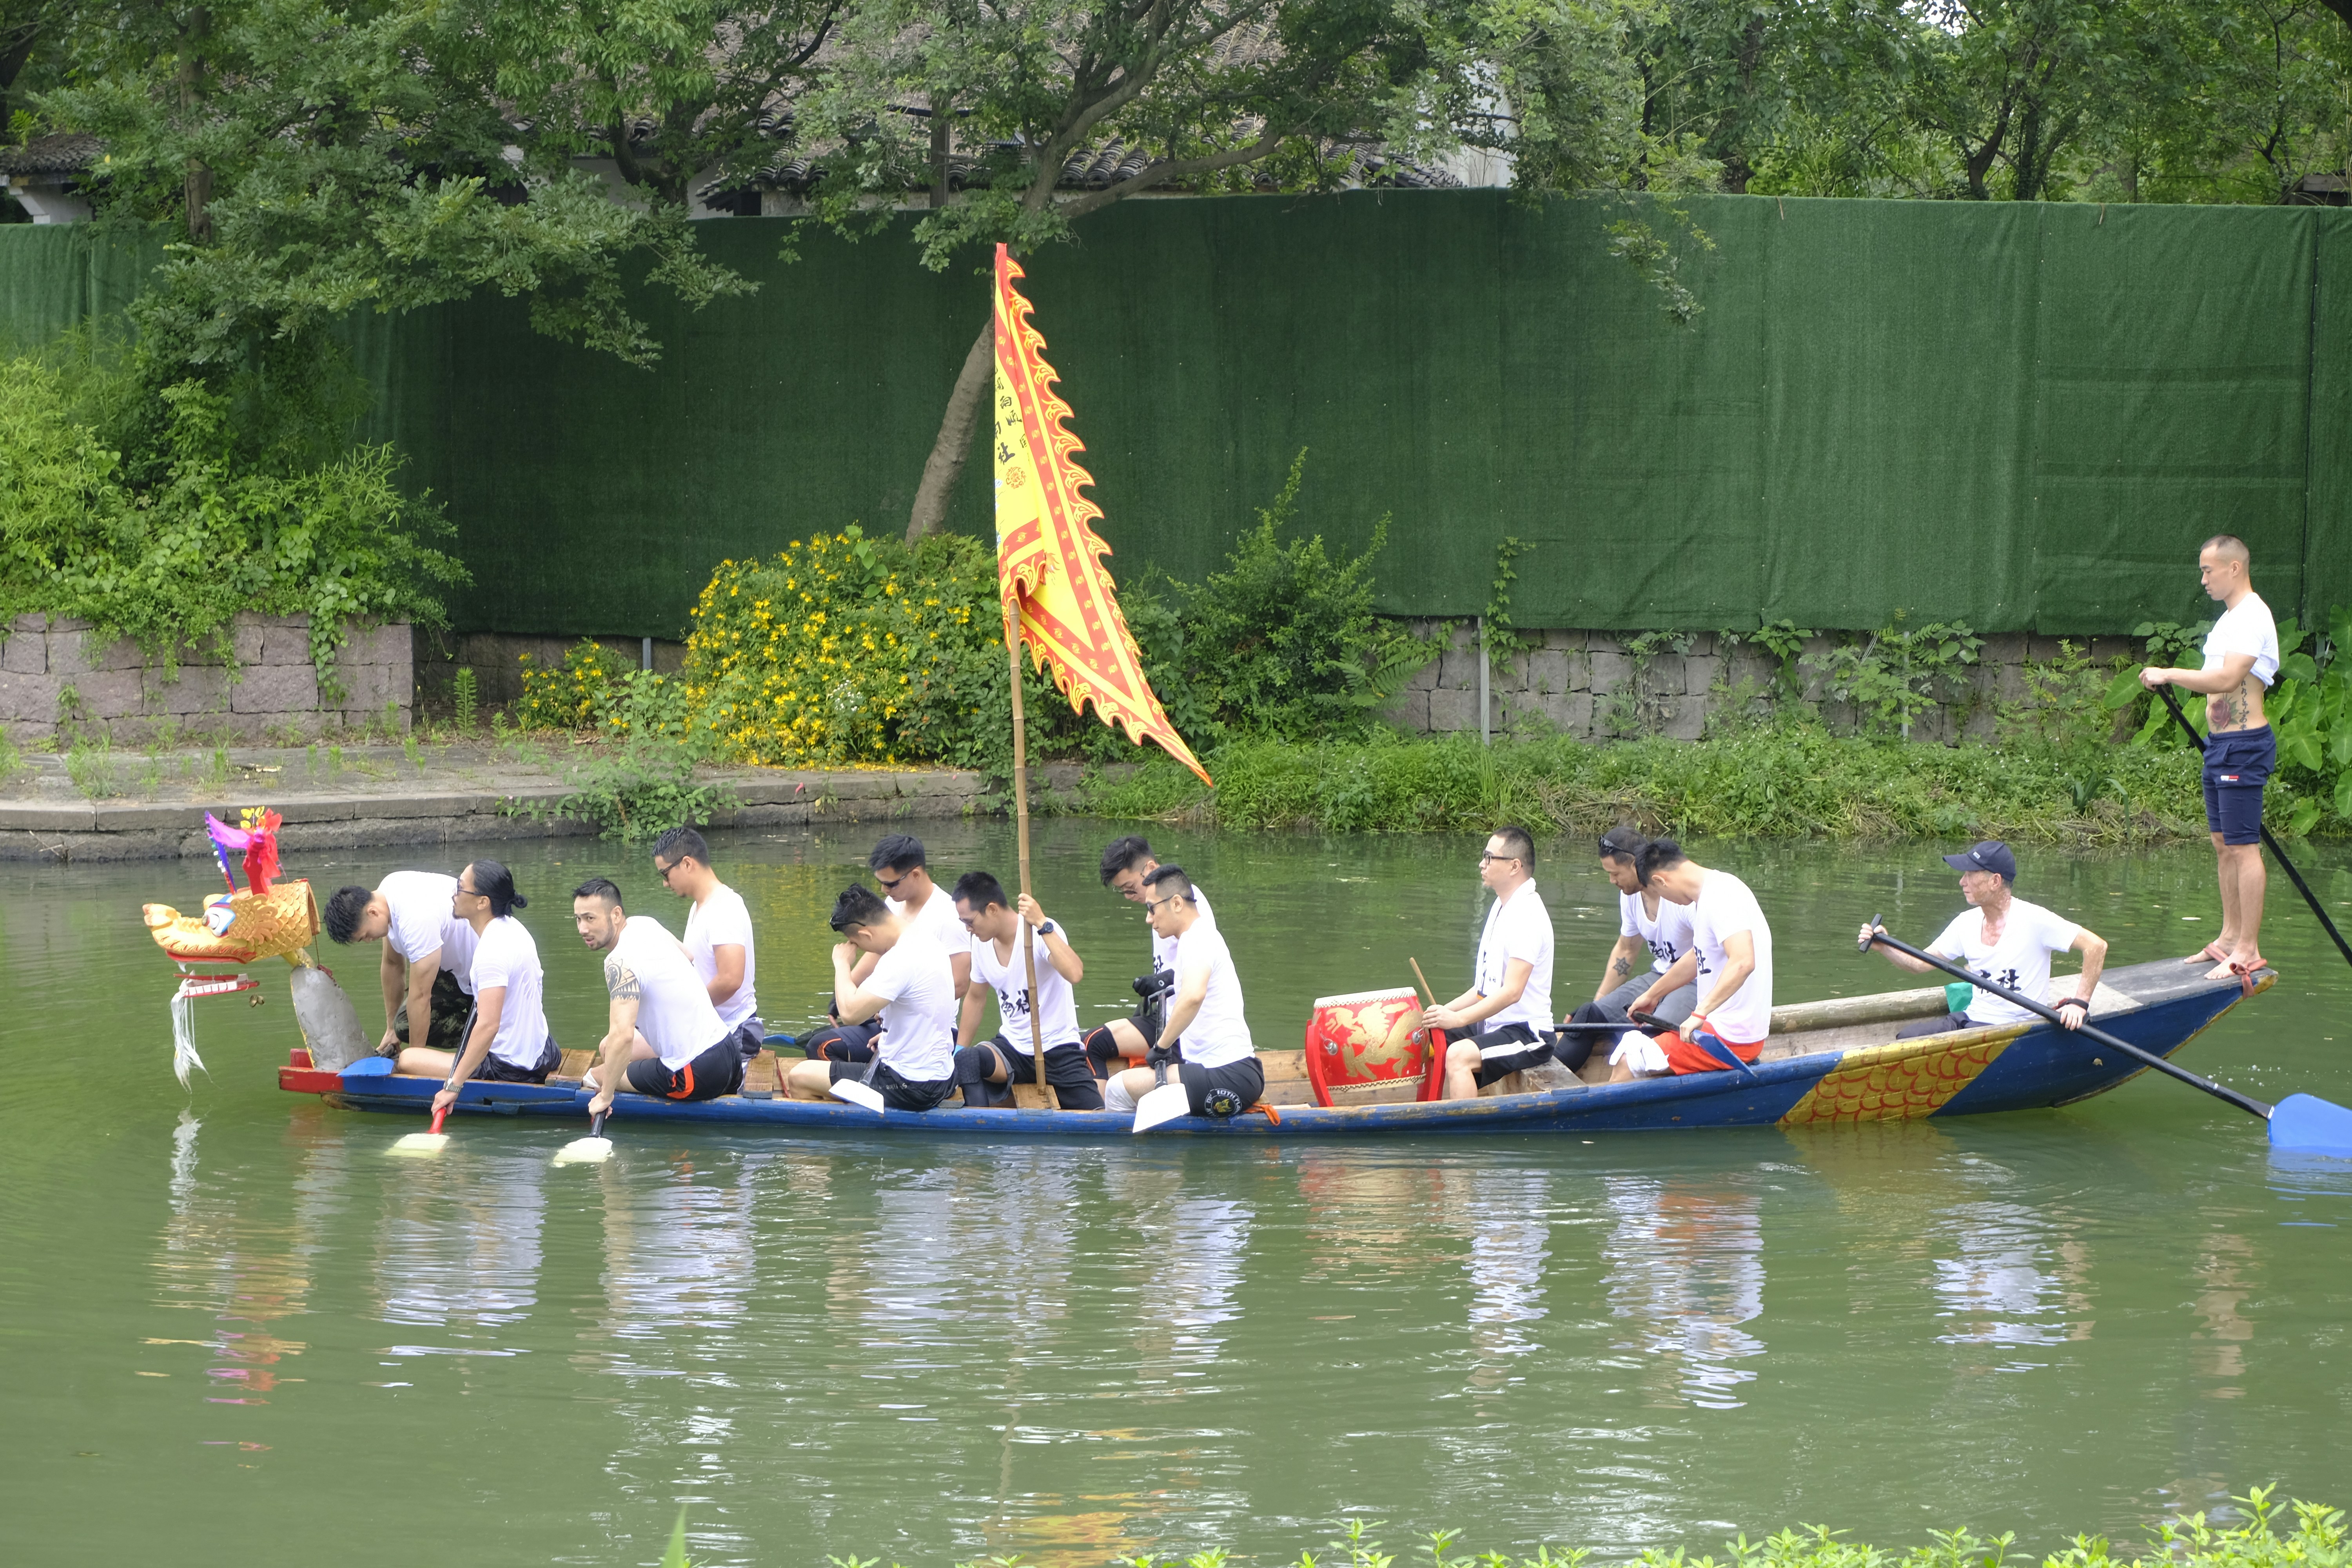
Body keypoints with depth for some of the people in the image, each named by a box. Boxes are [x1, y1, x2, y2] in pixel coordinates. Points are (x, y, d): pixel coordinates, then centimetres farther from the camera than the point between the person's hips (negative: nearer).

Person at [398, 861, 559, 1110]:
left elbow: (488, 1025, -34)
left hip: (511, 1069, -9)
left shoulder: (492, 951, -26)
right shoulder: (513, 928, 4)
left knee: (406, 1059, -8)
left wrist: (454, 1086, -33)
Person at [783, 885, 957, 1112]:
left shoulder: (901, 959, -25)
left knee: (799, 1078, -3)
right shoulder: (926, 939, 6)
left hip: (911, 1088, -10)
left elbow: (851, 1012, -28)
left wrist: (841, 964, -14)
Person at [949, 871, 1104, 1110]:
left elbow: (1075, 974, -37)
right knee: (966, 1060, -28)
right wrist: (959, 1051, 16)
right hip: (1012, 1047, 5)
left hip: (1058, 1049, -5)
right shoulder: (981, 944, 3)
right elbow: (975, 997, 19)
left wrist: (1042, 925, -37)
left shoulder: (1042, 933, -17)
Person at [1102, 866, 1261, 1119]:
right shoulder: (1201, 936, 18)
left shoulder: (1198, 939, -14)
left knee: (1119, 1090, -12)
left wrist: (1161, 1046, -22)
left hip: (1228, 1077, -11)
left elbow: (1193, 996, -33)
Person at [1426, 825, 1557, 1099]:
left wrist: (1459, 1018, -27)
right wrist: (1445, 1012, 7)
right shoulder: (1502, 908, 15)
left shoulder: (1528, 915, -18)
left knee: (1459, 1055, -31)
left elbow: (1512, 992, -25)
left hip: (1528, 1034, -10)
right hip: (1491, 1026, 10)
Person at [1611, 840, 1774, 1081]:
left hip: (1730, 1040, -11)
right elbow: (1698, 958, 28)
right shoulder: (1708, 895, 12)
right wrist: (1652, 995, 38)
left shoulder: (1720, 898, -21)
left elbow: (1743, 962, -35)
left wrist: (1700, 1014, -37)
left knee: (1626, 1064, -9)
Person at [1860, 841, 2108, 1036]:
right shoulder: (1967, 922, 7)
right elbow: (1921, 964, 11)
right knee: (1906, 1037, -13)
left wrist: (2079, 1003, -19)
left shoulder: (2033, 920, -13)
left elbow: (2096, 947, -12)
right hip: (1971, 1019, 7)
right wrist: (1886, 948, -7)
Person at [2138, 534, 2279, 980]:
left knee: (2243, 846, -9)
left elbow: (2227, 679, -26)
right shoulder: (2230, 617, 17)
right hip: (2220, 743, 11)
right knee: (2223, 844, 14)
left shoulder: (2252, 616, -15)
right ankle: (2230, 938, 22)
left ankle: (2248, 950, -8)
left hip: (2243, 745, -11)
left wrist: (2169, 674, -19)